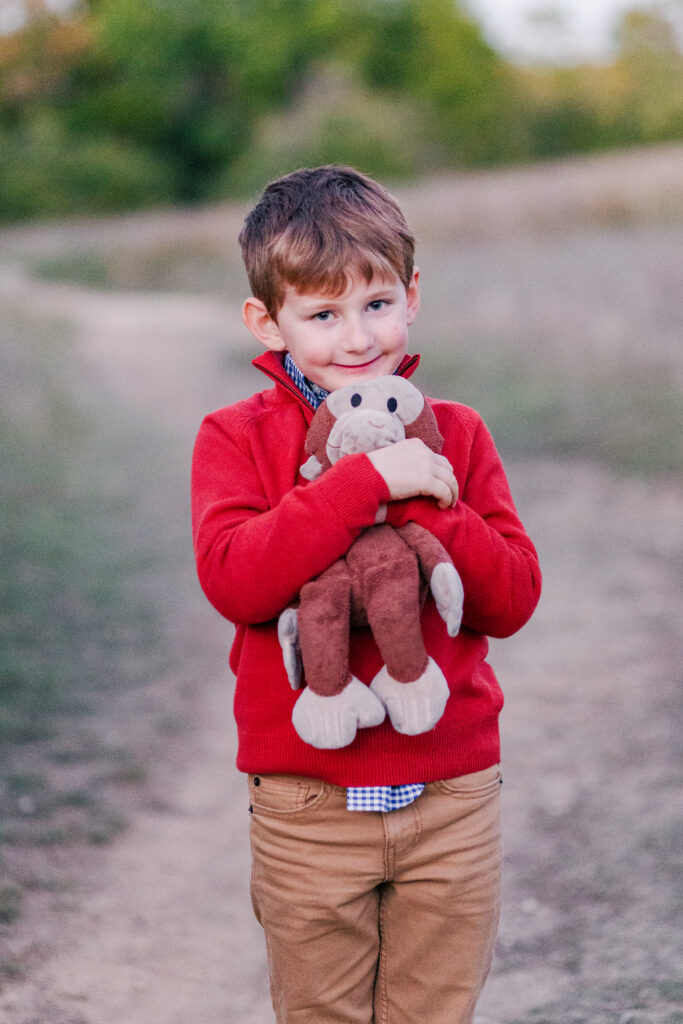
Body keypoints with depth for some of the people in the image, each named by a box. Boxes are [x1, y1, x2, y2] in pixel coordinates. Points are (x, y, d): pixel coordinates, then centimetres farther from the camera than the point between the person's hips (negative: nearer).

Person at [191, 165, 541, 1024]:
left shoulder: (454, 435, 5)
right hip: (307, 801, -2)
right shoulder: (237, 438, -3)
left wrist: (422, 509, -17)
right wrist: (366, 481, -23)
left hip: (452, 796, 2)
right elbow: (233, 580, -20)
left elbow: (514, 598, -3)